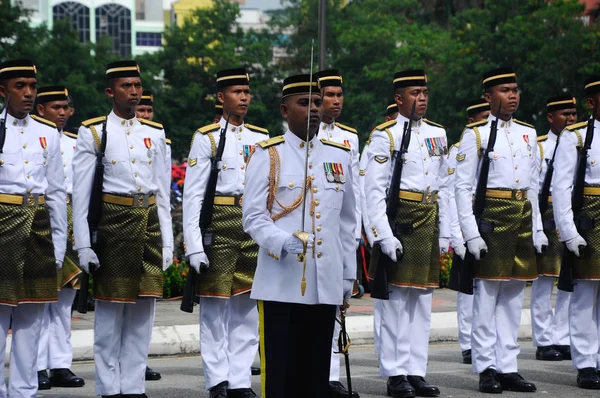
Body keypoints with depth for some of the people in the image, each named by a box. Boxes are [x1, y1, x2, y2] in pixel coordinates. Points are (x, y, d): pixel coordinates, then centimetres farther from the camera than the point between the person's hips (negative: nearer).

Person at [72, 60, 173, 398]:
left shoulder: (155, 134, 11)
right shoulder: (93, 133, -1)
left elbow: (163, 193, 13)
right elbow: (81, 194, -3)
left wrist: (167, 242, 9)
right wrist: (84, 245, -8)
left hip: (149, 225, 4)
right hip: (112, 226, -4)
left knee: (143, 312, 5)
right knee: (110, 314, -1)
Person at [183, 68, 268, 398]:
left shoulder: (261, 138, 12)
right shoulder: (206, 138, -1)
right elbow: (192, 195, -5)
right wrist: (194, 246, -13)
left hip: (255, 226, 4)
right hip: (218, 226, -4)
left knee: (246, 309, 6)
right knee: (214, 307, -1)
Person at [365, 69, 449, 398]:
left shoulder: (437, 134, 13)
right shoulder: (385, 136, -5)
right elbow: (374, 190, -10)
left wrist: (444, 232, 12)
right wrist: (384, 234, -17)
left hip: (429, 222, 6)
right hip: (399, 221, -6)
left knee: (422, 299, 7)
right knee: (396, 299, -3)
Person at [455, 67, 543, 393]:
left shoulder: (528, 134, 14)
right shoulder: (475, 134, -3)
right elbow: (462, 187, -6)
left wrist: (537, 229, 11)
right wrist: (471, 233, -14)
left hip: (522, 220, 5)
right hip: (490, 218, -5)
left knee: (513, 299, 7)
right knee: (486, 298, -3)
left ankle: (508, 368, 11)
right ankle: (487, 369, 2)